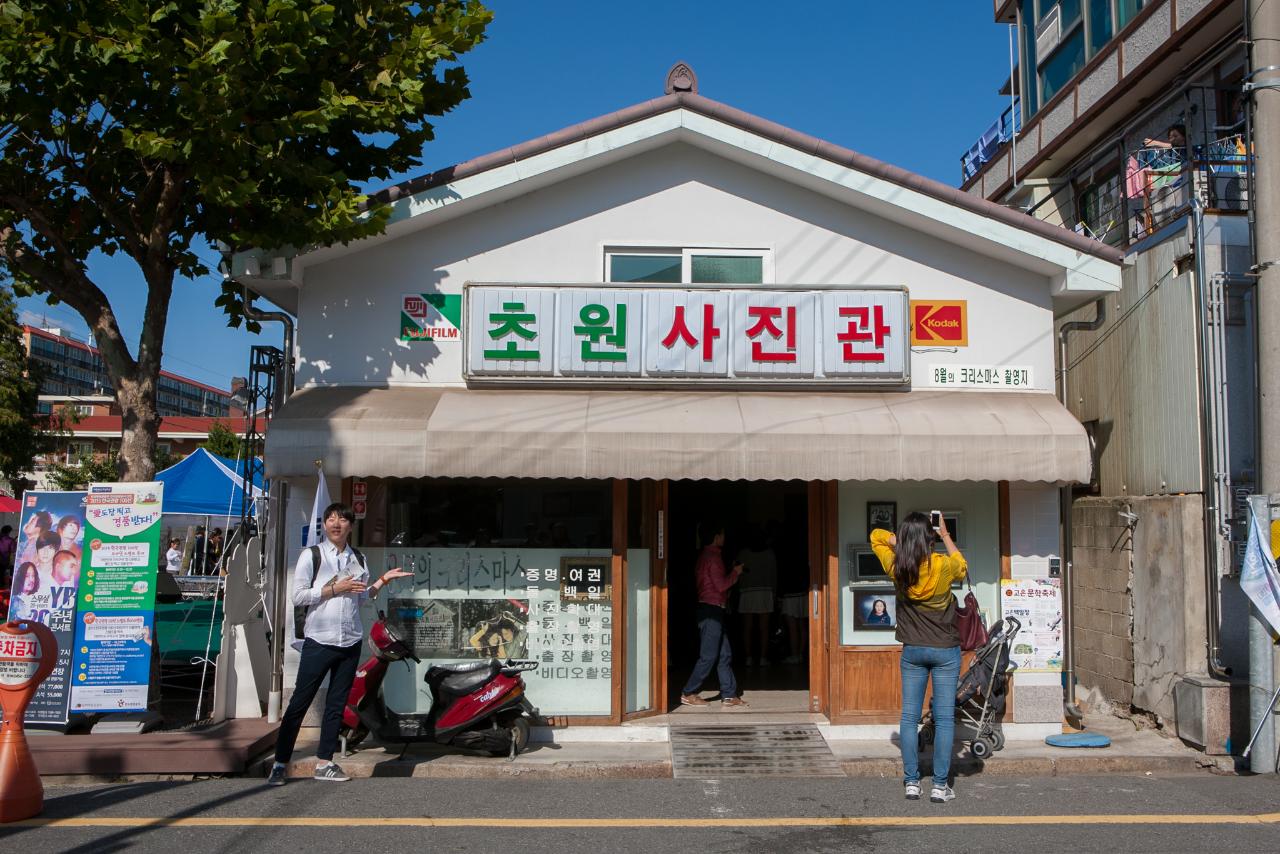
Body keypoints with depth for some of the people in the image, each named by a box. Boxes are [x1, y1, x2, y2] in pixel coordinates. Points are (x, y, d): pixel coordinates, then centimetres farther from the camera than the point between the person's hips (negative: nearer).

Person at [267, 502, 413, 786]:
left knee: (336, 704, 9)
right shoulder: (311, 555, -2)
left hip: (350, 642, 5)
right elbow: (298, 596, -8)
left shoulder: (358, 559, 11)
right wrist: (334, 588, -13)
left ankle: (324, 763, 16)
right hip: (319, 641, -4)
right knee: (299, 703, -2)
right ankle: (279, 764, 4)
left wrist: (383, 580, 3)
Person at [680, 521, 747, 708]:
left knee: (724, 654, 10)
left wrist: (732, 573, 17)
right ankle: (688, 694, 0)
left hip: (709, 610, 10)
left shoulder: (704, 556, 16)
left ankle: (729, 695, 12)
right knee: (708, 656, -5)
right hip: (711, 610, -10)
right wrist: (735, 573, -4)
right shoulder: (713, 557, -14)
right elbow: (721, 584, -19)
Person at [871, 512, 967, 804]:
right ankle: (940, 785, 3)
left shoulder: (895, 566, -6)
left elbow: (877, 536, 13)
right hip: (945, 650, -2)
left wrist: (903, 542, 3)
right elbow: (962, 568, 13)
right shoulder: (942, 565, -12)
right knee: (944, 718, 3)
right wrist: (945, 536, 18)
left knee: (909, 717, 7)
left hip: (912, 650, 2)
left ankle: (911, 782, 8)